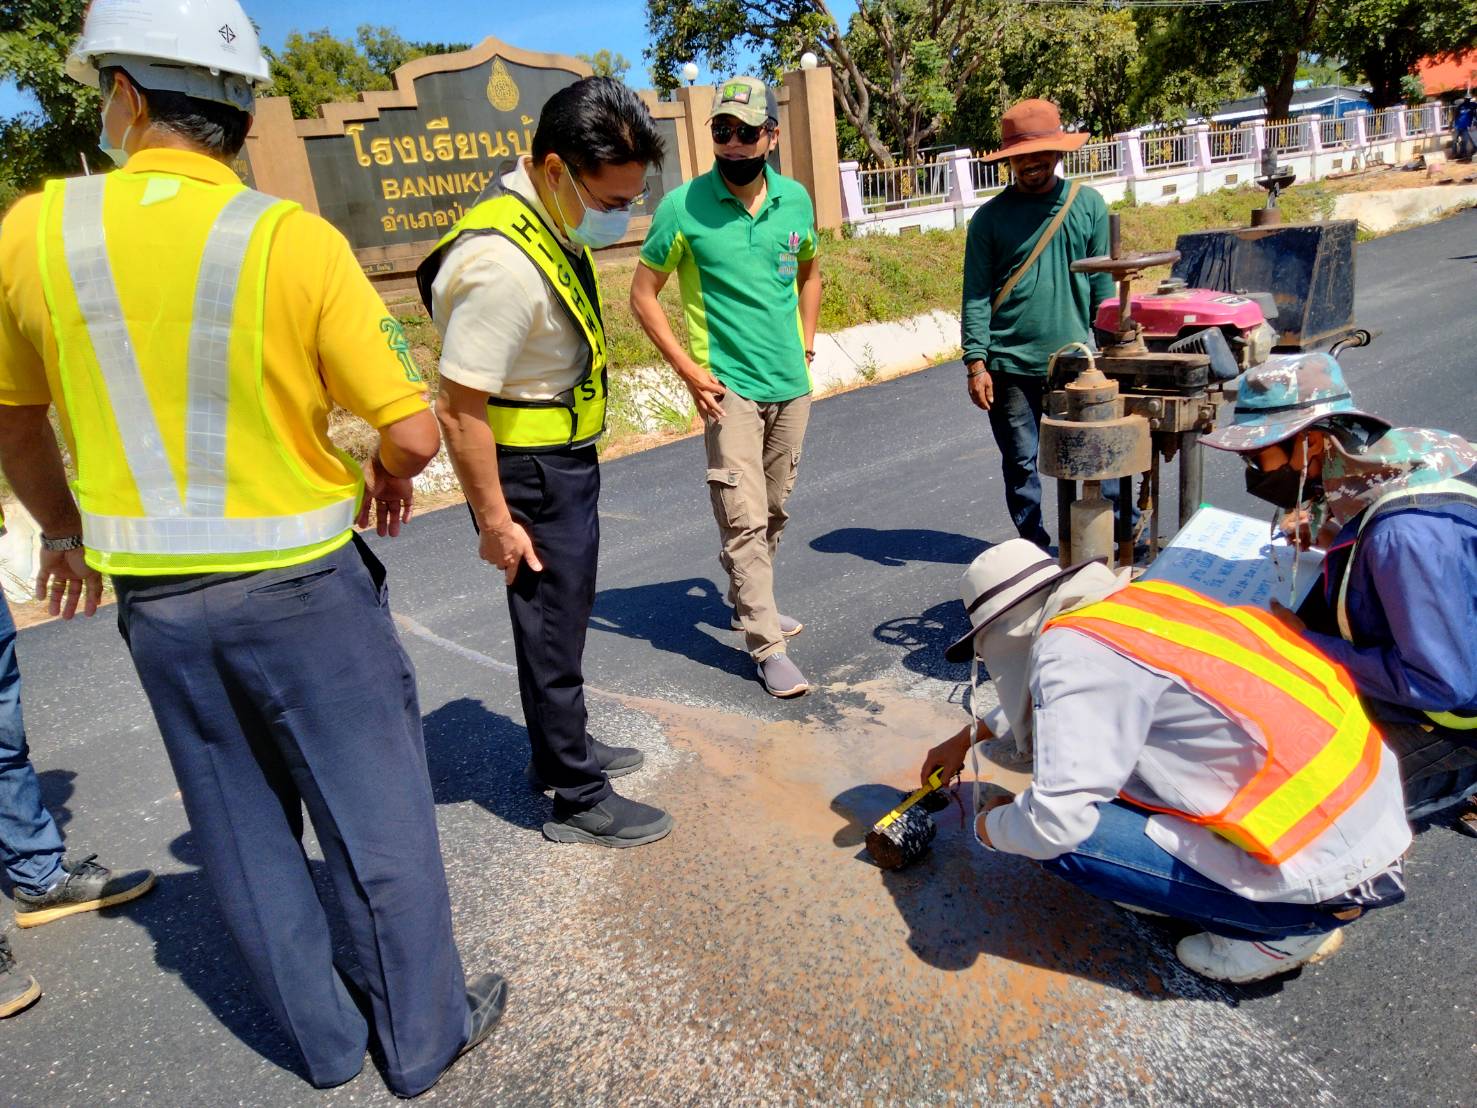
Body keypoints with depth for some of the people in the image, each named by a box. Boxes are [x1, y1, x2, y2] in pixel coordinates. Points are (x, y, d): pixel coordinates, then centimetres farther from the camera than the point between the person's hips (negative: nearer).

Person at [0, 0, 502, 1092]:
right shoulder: (296, 240, -13)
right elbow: (413, 432, -15)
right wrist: (389, 476, 9)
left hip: (153, 595, 4)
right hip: (302, 586, -3)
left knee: (244, 832, 19)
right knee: (376, 820, 12)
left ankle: (327, 1036, 37)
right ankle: (425, 1035, 30)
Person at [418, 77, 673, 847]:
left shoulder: (557, 224, 4)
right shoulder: (501, 262, -27)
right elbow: (459, 411, -25)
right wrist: (496, 521, -20)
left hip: (569, 461, 10)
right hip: (529, 475, -10)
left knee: (562, 619, 22)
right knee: (551, 633, 3)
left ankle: (562, 750, 41)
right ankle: (579, 801, 20)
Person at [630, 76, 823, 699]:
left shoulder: (796, 200, 3)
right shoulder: (683, 206, -9)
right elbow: (643, 294, -4)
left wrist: (806, 344, 10)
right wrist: (689, 371, -10)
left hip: (792, 385, 5)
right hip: (728, 387, -5)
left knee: (775, 511, 16)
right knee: (744, 519, -9)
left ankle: (748, 602, 37)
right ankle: (768, 649, -1)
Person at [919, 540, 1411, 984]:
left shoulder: (1070, 650, -19)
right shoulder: (1133, 597, 8)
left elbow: (1054, 821, -25)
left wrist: (993, 826, -2)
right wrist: (969, 737, 36)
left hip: (1326, 862, -9)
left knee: (1064, 839, -10)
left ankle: (1287, 930, 5)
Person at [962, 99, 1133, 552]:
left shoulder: (1088, 204, 5)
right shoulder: (991, 217, 0)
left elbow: (1102, 285, 8)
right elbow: (976, 296, -2)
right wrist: (976, 362, -9)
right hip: (1011, 366, -1)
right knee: (1020, 464, 7)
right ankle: (1035, 549, 21)